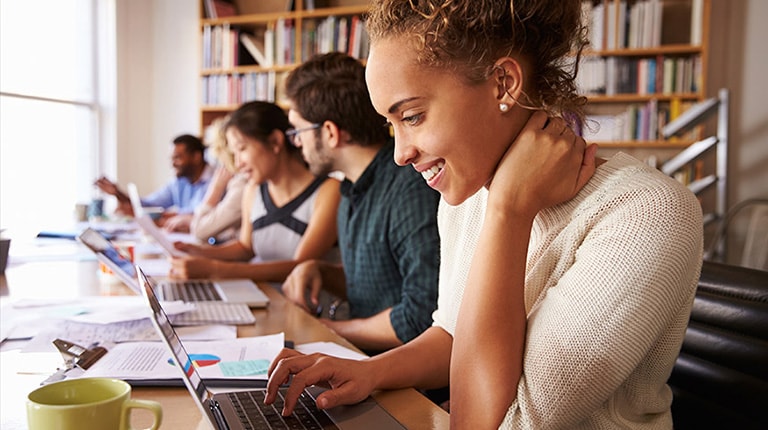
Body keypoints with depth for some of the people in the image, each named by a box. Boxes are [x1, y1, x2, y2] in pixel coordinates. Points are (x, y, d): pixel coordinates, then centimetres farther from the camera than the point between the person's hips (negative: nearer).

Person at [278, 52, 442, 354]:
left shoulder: (411, 190, -20)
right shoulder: (352, 192, 10)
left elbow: (423, 317, -25)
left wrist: (332, 329, -12)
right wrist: (319, 271, 2)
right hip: (366, 359, 8)